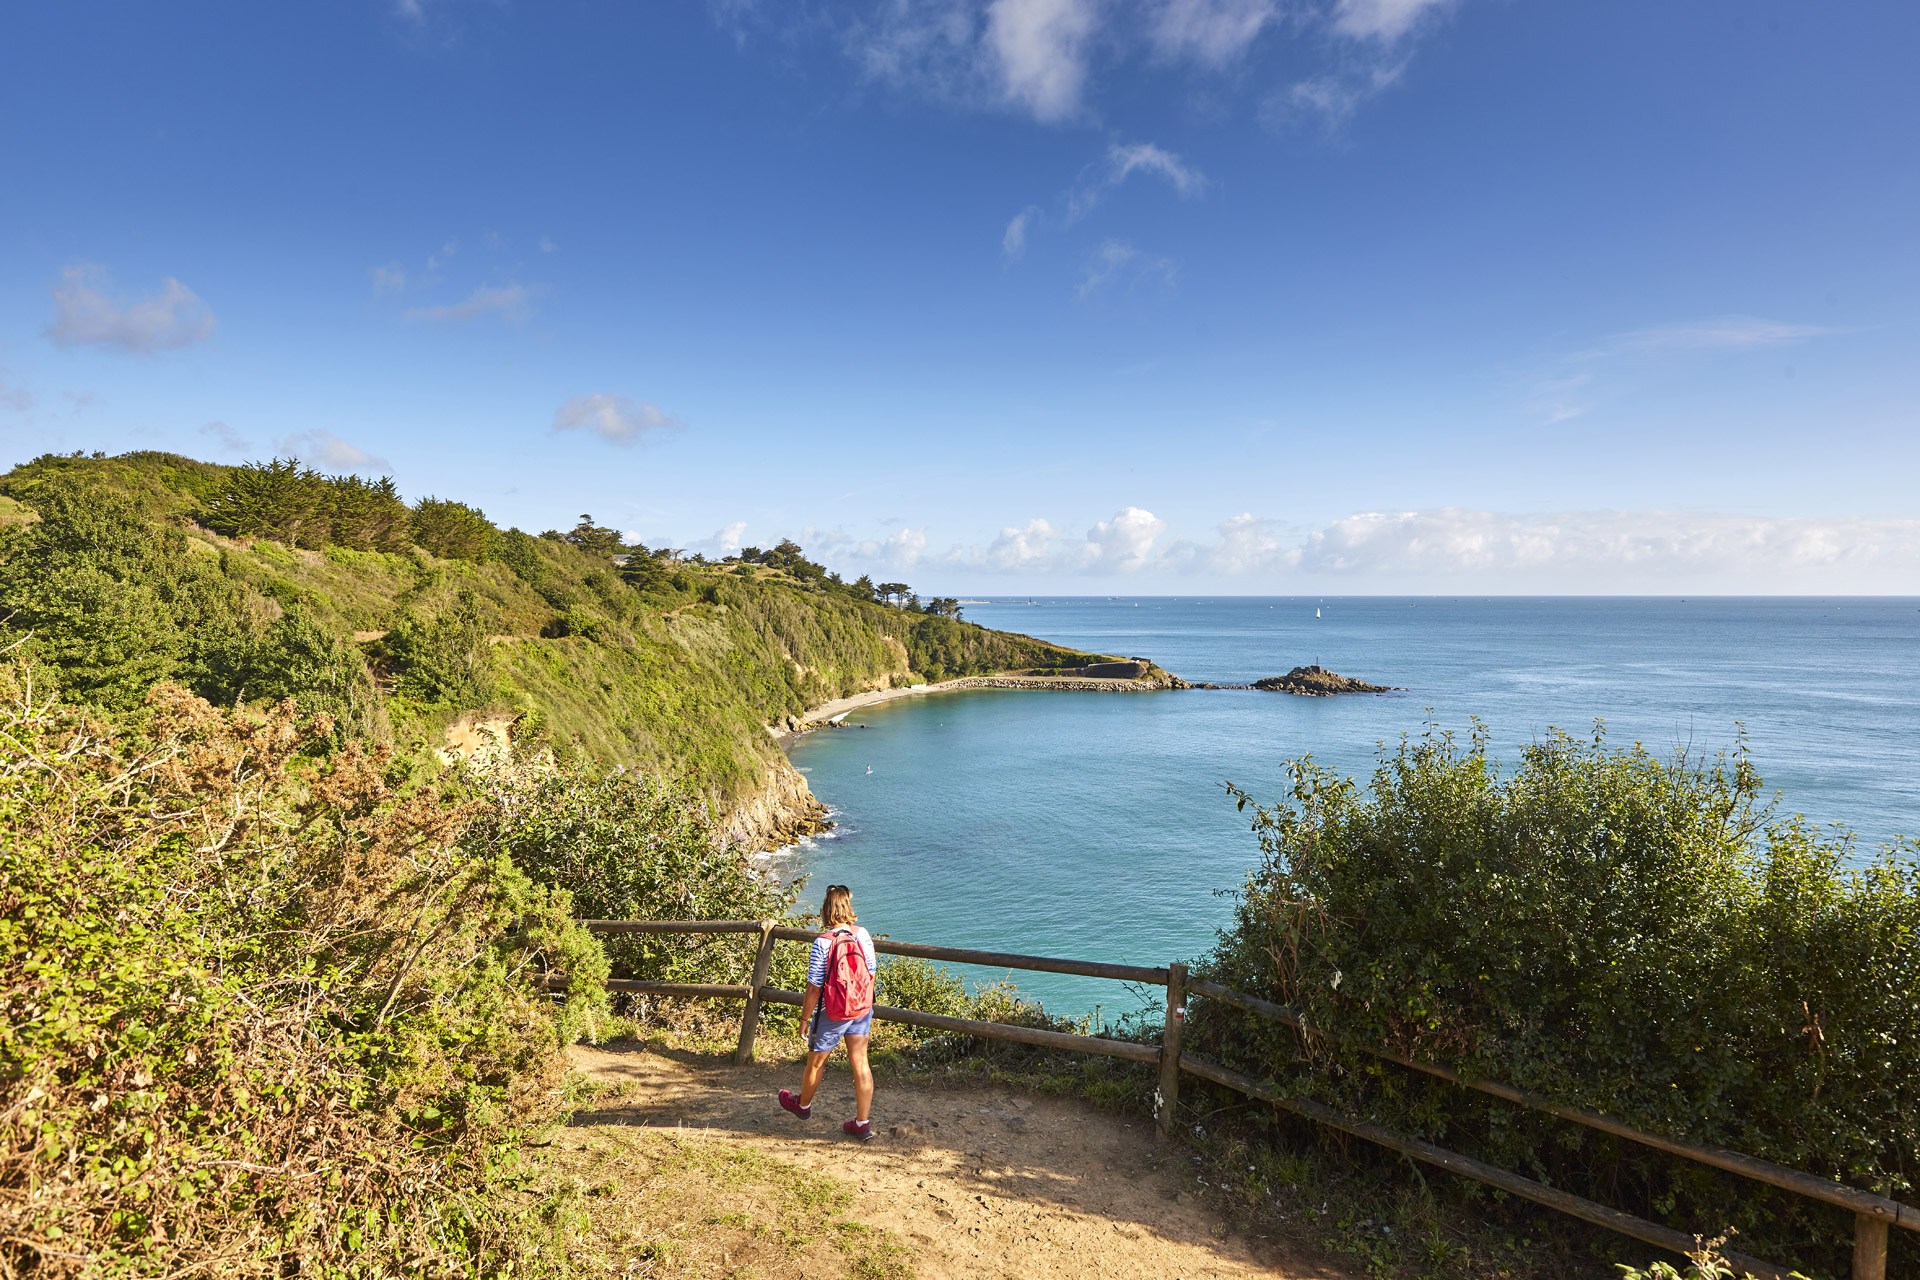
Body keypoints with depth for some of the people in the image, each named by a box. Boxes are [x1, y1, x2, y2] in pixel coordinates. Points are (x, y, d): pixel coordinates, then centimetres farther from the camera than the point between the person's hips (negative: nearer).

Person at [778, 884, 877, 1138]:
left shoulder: (822, 942, -22)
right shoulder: (863, 935, -8)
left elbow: (814, 986, -17)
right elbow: (870, 973, 2)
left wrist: (804, 1017, -4)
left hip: (832, 1014, -4)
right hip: (862, 1008, 4)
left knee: (816, 1062, 19)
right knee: (860, 1062, 11)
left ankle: (803, 1104, 43)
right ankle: (862, 1123, 16)